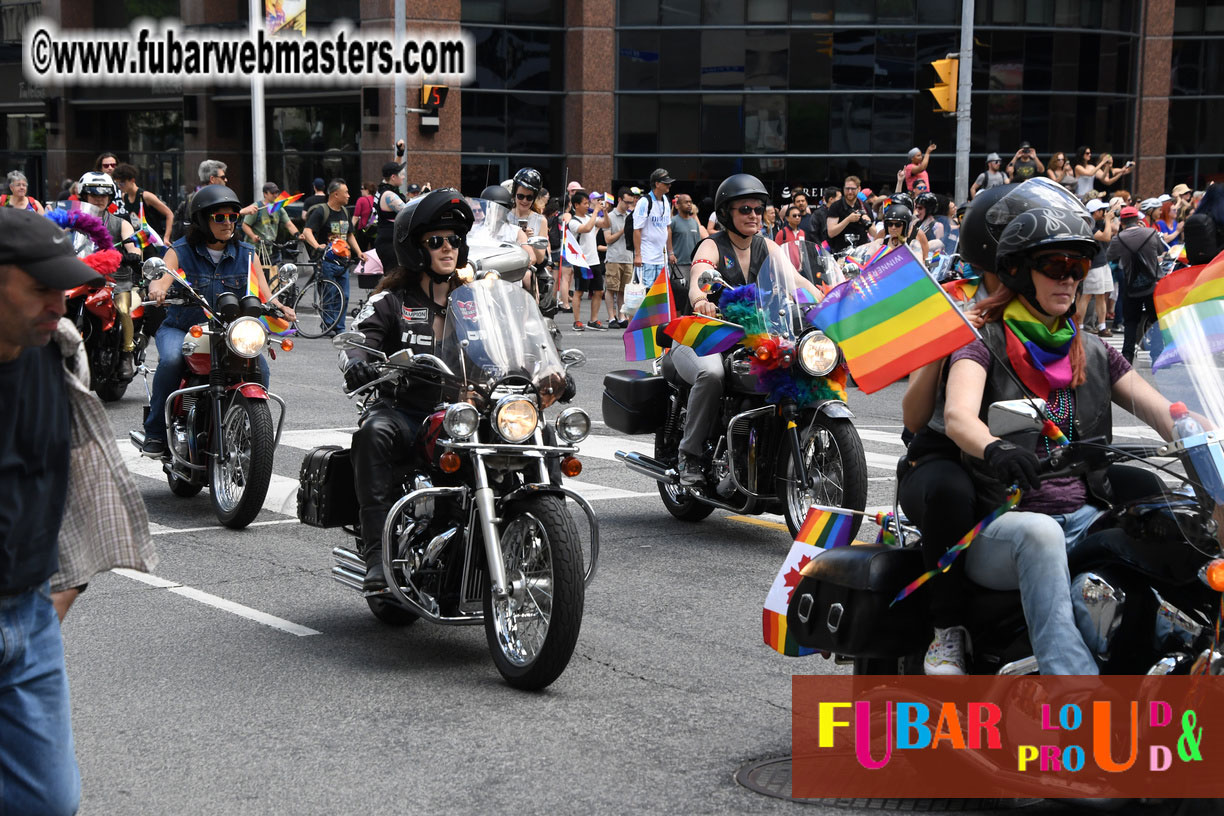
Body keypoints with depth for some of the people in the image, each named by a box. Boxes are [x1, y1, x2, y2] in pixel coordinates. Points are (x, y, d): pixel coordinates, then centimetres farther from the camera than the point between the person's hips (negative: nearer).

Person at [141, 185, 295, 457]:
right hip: (181, 329, -2)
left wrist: (279, 307, -27)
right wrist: (156, 289, -46)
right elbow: (163, 278, -20)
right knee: (171, 360, -33)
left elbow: (263, 293, -4)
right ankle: (155, 432, -17)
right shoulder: (181, 251, -2)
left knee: (259, 366, -23)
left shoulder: (246, 254, 5)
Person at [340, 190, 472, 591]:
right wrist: (356, 363, -34)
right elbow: (359, 338, -8)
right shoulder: (392, 300, 7)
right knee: (373, 432, -36)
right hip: (403, 411, -3)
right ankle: (378, 554, -37)